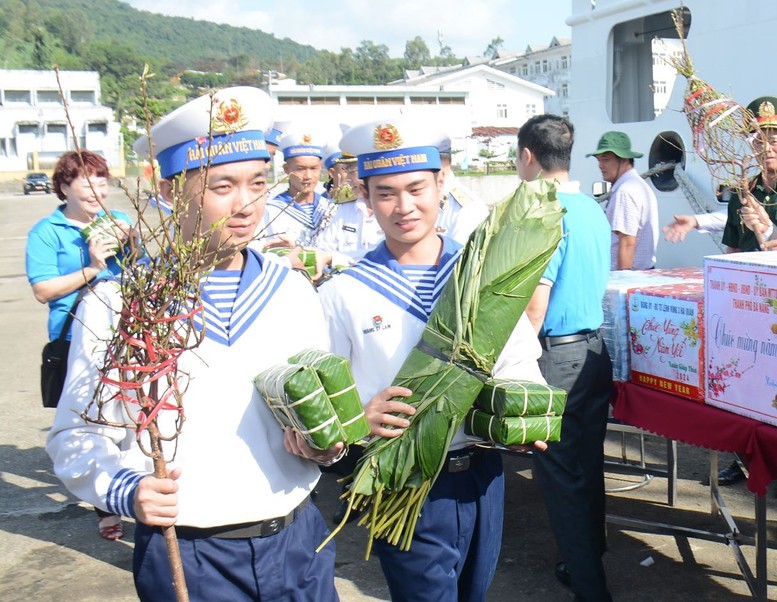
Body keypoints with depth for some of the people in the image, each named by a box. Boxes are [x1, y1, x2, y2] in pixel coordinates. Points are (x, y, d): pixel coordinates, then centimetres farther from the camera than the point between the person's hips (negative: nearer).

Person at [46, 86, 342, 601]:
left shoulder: (293, 292, 4)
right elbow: (78, 432, -4)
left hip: (298, 542, 4)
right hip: (184, 556, -3)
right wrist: (125, 490, -21)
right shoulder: (116, 303, -7)